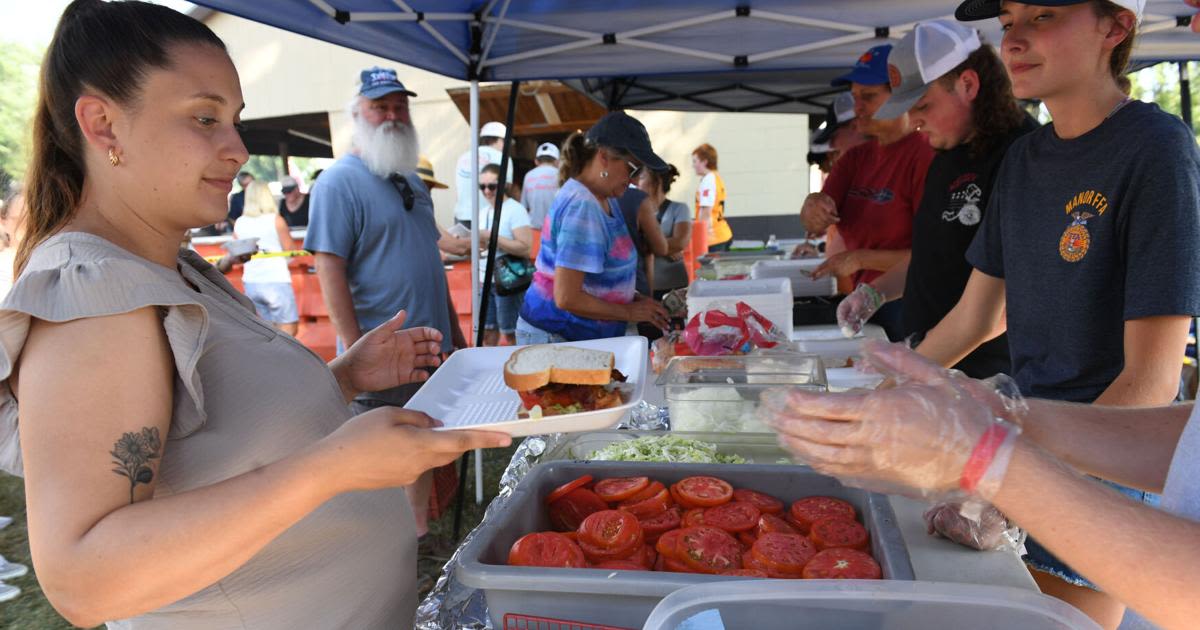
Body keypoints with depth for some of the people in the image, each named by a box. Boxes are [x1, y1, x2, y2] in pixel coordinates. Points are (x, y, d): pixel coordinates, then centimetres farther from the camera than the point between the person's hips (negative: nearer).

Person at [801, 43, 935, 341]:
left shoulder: (926, 157, -14)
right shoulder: (856, 157, 10)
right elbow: (815, 227, 1)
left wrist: (861, 259, -19)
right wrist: (812, 205, -21)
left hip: (906, 306, -6)